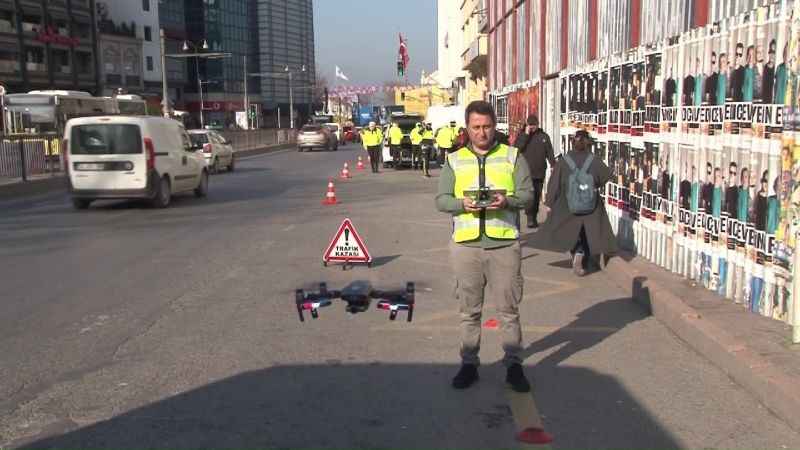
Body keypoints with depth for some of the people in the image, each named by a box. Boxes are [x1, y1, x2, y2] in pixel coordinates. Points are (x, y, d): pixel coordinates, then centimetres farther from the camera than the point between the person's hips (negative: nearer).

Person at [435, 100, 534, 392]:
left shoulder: (512, 157, 7)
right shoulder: (454, 160, 10)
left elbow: (527, 193, 3)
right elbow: (441, 200, 5)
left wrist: (507, 201, -17)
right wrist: (462, 204, -15)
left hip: (504, 243, -1)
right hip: (466, 245, 1)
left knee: (509, 308, 3)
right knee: (469, 310, 9)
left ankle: (514, 366, 14)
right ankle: (469, 364, 20)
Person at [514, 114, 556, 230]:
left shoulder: (544, 136, 11)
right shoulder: (522, 135, 5)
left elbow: (549, 152, 12)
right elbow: (517, 148, -11)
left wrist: (553, 165, 2)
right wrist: (526, 134, -12)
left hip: (540, 172, 3)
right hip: (527, 172, -3)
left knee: (537, 196, 10)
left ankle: (534, 218, 19)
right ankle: (530, 218, -13)